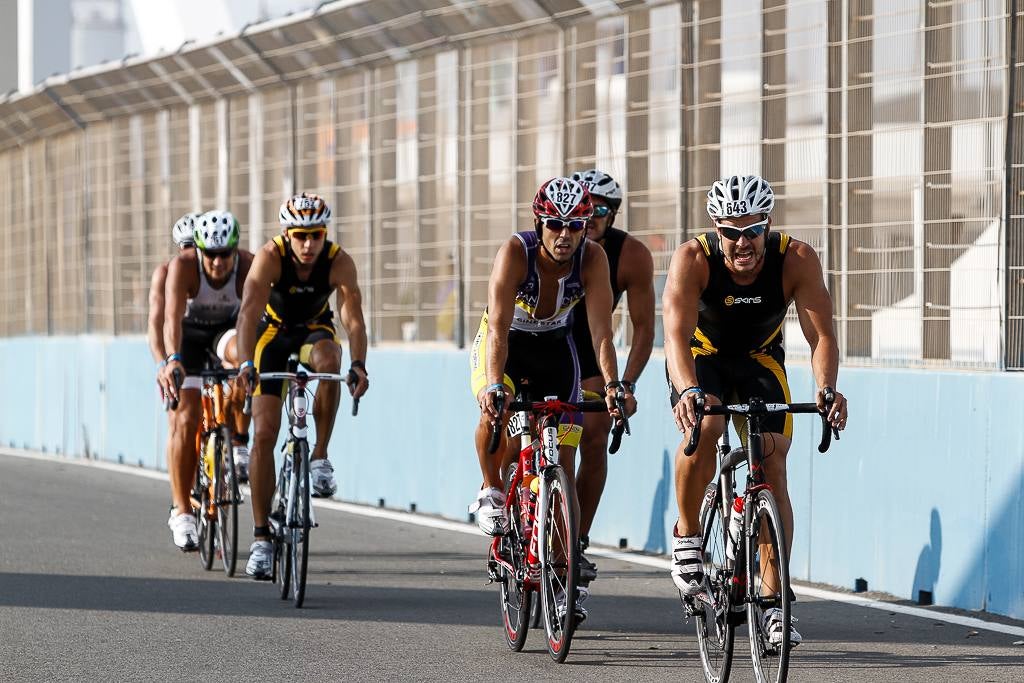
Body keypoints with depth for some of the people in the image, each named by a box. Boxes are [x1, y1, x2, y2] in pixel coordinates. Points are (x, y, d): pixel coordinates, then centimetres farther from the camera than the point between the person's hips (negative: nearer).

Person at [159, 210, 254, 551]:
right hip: (189, 334, -1)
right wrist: (171, 360, -59)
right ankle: (182, 512, -7)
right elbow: (172, 316, -43)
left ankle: (239, 444, -15)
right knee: (185, 418, -15)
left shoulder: (248, 266, -28)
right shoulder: (182, 266, -31)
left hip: (227, 330, 1)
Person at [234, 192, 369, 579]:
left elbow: (353, 318, -32)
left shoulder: (339, 262, -24)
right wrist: (246, 363, -52)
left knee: (329, 359, -38)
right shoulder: (270, 257, -27)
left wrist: (358, 365, -49)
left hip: (314, 332, 0)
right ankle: (261, 538, -4)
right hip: (274, 333, 0)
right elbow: (249, 311, -38)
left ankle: (320, 458, -21)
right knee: (264, 434, -10)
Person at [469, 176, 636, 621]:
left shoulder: (593, 260, -25)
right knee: (496, 410, -35)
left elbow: (602, 332, -31)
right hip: (503, 344, -2)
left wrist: (613, 385, -47)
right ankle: (491, 493, -7)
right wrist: (494, 385, -53)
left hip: (555, 347, 2)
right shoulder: (516, 252, -31)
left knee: (563, 459, -5)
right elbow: (499, 328, -39)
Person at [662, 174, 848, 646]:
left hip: (759, 361, 2)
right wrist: (689, 390, -59)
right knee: (702, 432, -32)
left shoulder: (797, 260, -26)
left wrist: (826, 389, -49)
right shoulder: (692, 259, -30)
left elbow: (821, 334, -29)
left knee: (774, 468, -12)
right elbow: (677, 334, -40)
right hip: (700, 359, -2)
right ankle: (687, 536, -7)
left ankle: (774, 605, -7)